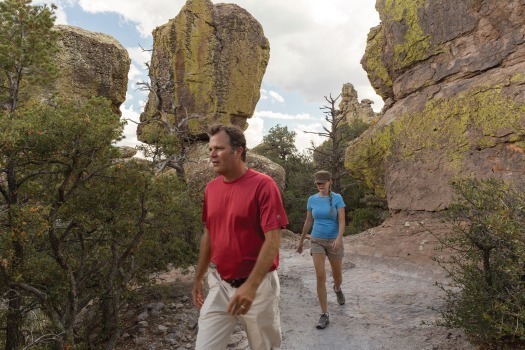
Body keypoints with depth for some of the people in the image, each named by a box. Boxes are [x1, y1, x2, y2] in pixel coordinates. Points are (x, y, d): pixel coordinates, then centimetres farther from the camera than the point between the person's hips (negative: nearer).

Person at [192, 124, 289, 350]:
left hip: (258, 286, -4)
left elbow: (273, 240, -19)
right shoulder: (211, 188, 3)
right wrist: (198, 278, 15)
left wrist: (251, 286, -24)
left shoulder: (263, 185, -16)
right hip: (219, 284, 5)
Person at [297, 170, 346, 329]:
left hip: (334, 241, -1)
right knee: (320, 277, -11)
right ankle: (325, 315, -2)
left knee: (337, 276, 14)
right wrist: (301, 241, 14)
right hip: (317, 241, 1)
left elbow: (342, 222, -15)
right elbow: (308, 222, 9)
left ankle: (337, 288, 52)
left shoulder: (337, 198, -9)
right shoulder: (312, 199, 0)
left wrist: (339, 238, -32)